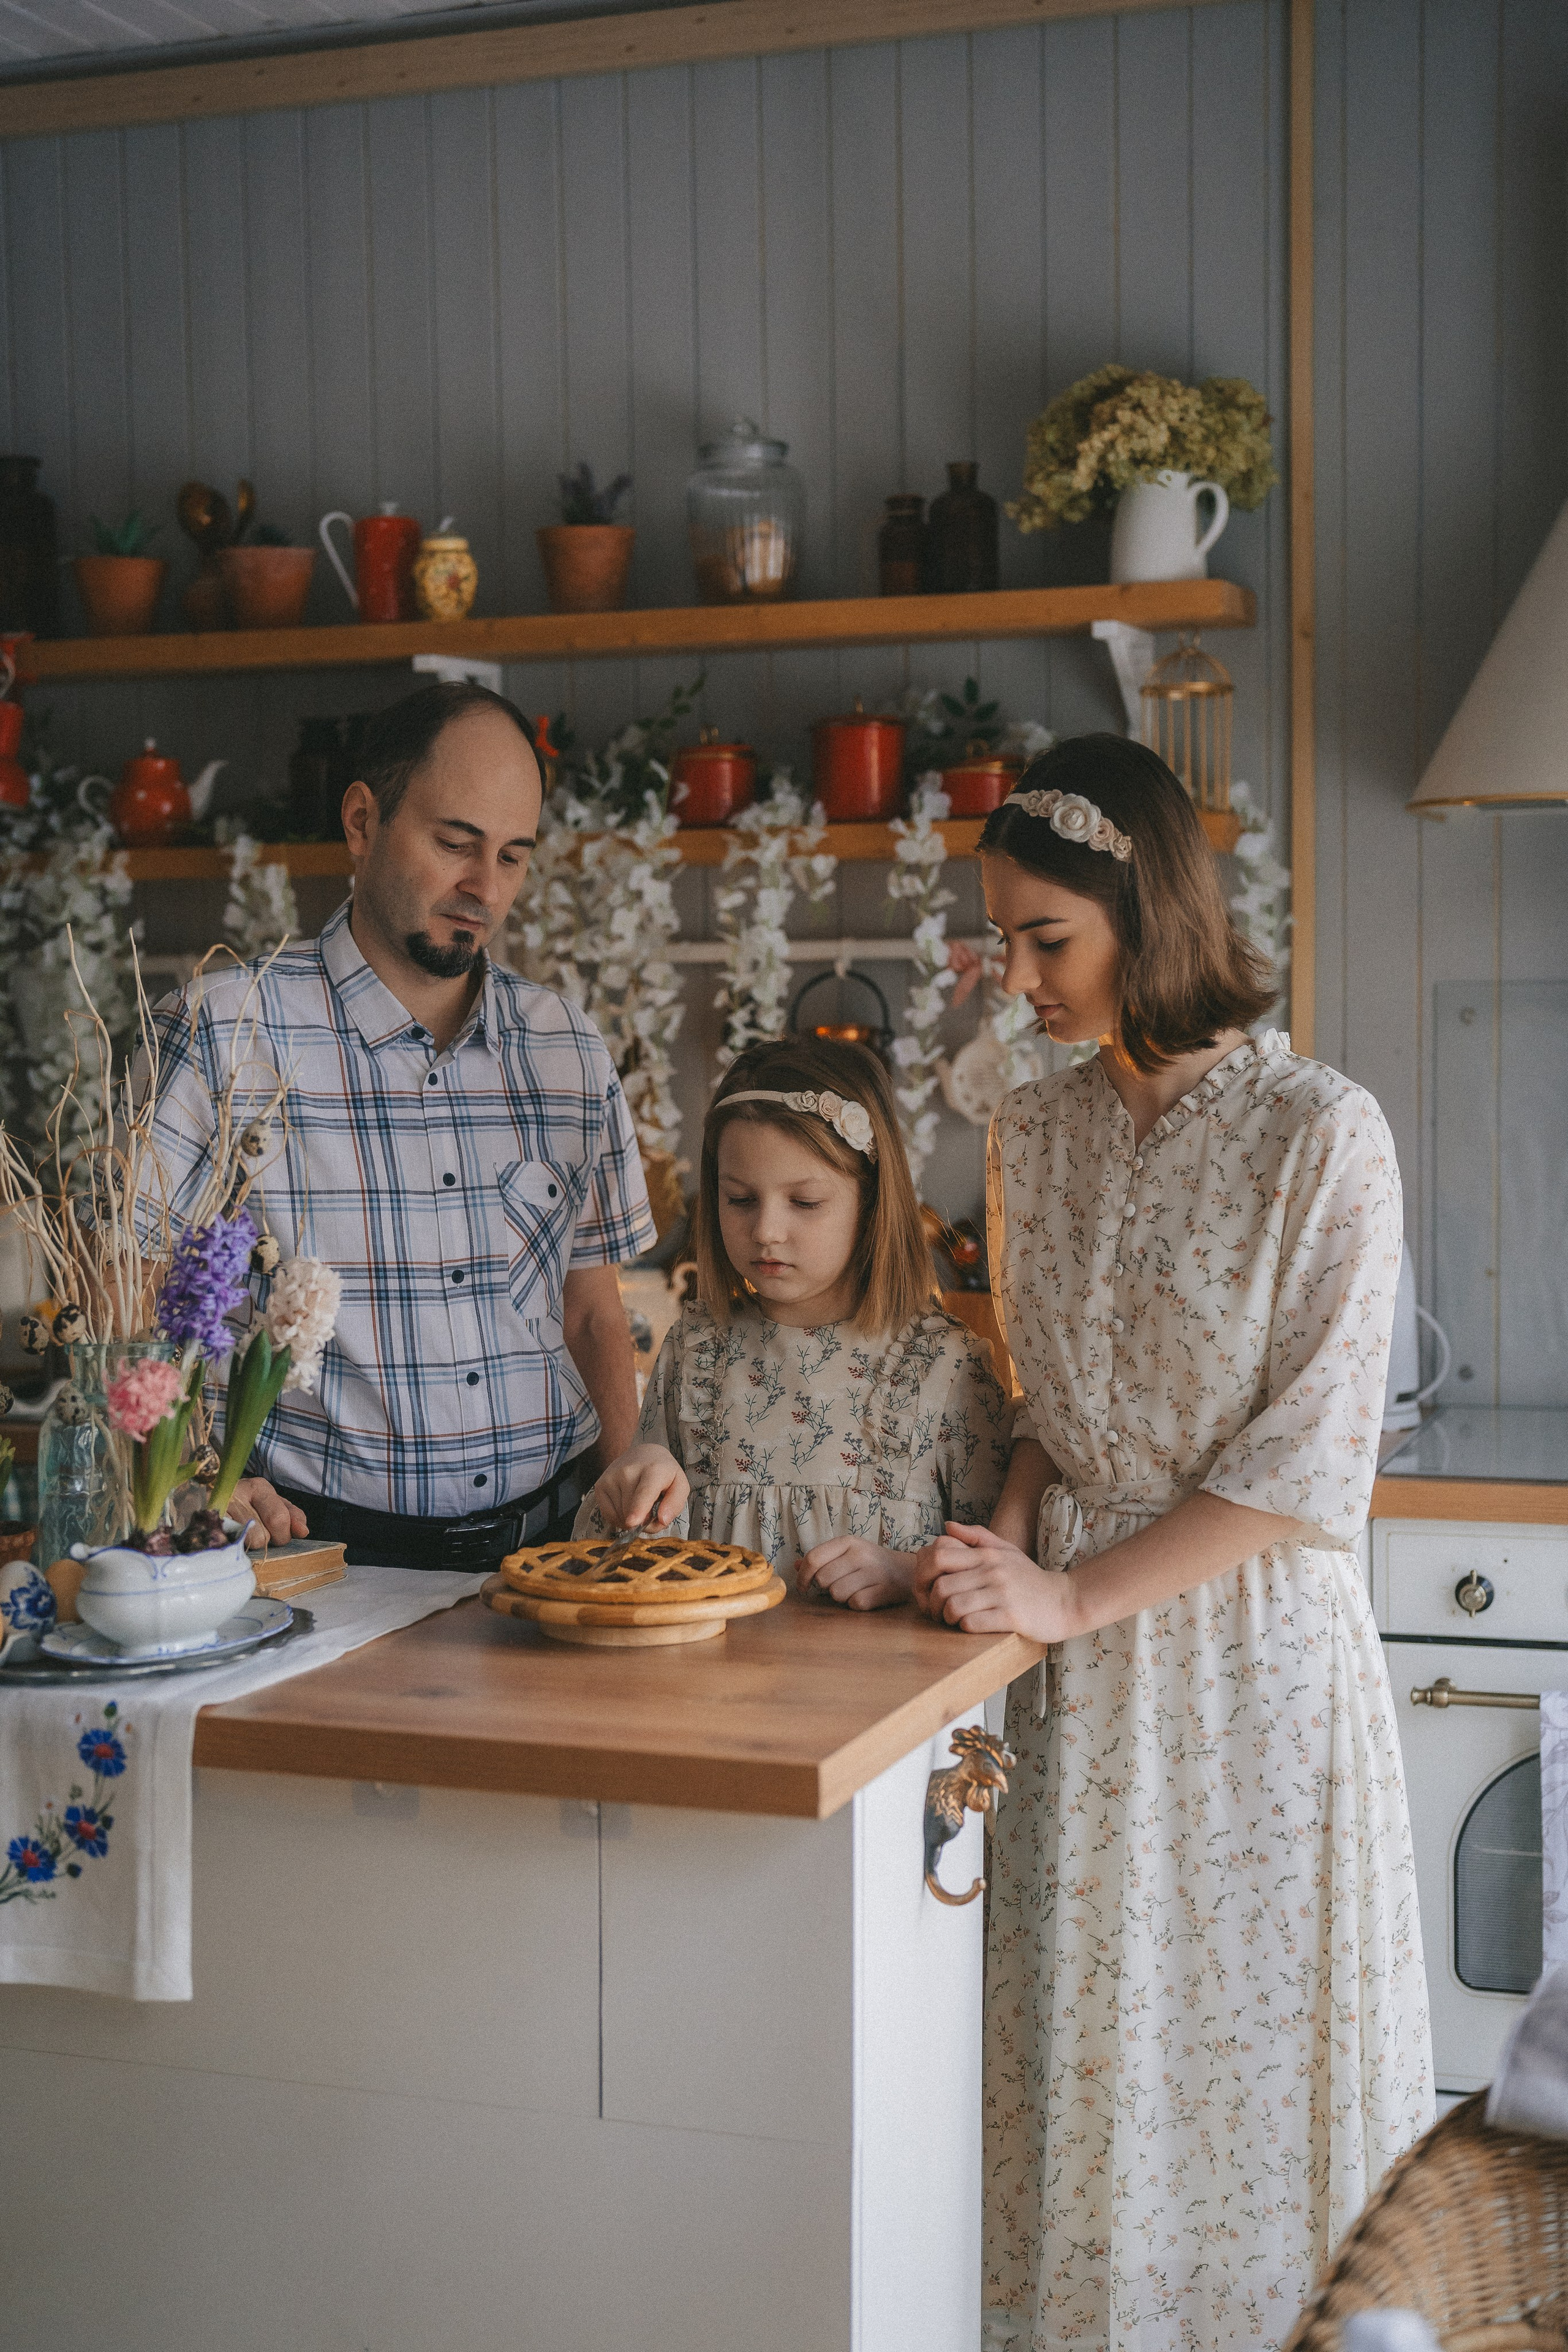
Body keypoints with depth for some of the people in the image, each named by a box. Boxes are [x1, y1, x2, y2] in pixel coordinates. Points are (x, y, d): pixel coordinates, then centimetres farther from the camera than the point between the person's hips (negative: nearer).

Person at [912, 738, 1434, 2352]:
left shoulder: (1319, 1133, -13)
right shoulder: (1035, 1133, 5)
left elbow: (1312, 1455, -15)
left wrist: (1075, 1598, -16)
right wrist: (1007, 1552, -4)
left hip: (1246, 1642, -5)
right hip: (1072, 1639, 5)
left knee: (1240, 2035, 8)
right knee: (1073, 2037, 11)